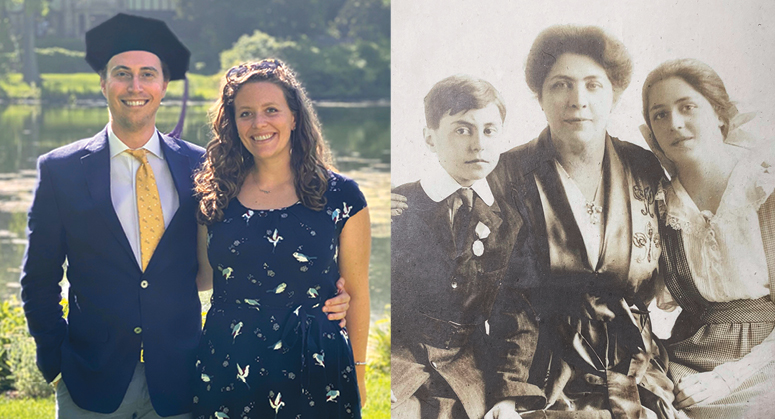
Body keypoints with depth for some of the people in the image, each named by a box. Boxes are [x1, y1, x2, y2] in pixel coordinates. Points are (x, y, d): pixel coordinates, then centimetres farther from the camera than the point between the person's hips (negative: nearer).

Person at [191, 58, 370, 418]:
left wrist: (357, 373, 4)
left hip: (312, 366, -2)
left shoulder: (340, 196, -3)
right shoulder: (215, 196, 4)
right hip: (227, 367, 2)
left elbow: (356, 293, 2)